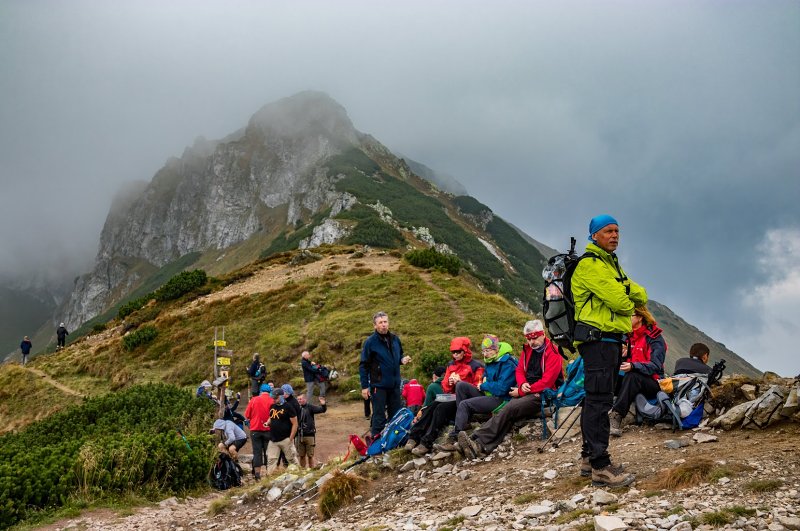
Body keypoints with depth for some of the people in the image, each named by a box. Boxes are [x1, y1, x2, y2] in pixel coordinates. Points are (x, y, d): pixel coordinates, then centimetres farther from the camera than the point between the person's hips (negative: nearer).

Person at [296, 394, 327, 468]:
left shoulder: (310, 407, -4)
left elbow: (322, 410, -13)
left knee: (310, 455, 2)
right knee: (301, 455, 11)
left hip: (309, 435, -3)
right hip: (300, 436, 3)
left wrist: (323, 405, -31)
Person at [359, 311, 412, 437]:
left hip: (394, 384, 5)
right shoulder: (370, 342, -9)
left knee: (396, 415, 13)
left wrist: (403, 360, -2)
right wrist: (364, 386, -11)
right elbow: (363, 366, -7)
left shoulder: (395, 339, 6)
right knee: (379, 417, -1)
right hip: (379, 385, -5)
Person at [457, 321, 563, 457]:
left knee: (509, 409, -28)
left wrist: (521, 391, -11)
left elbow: (547, 381, -14)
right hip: (527, 392, 6)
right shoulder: (527, 350, 15)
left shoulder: (552, 353, -7)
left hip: (542, 395, -6)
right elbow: (519, 371, 18)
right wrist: (522, 384, -7)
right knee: (508, 416, -24)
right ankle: (483, 447, -42)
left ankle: (477, 440, -34)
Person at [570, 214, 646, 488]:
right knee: (599, 401, -12)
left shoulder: (610, 263, 21)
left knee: (595, 399, 15)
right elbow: (618, 300, -19)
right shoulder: (589, 264, -12)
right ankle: (600, 467, -12)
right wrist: (629, 301, 2)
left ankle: (589, 456, 24)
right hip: (598, 339, -10)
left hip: (610, 340, 11)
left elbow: (640, 295, 11)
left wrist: (630, 292, -10)